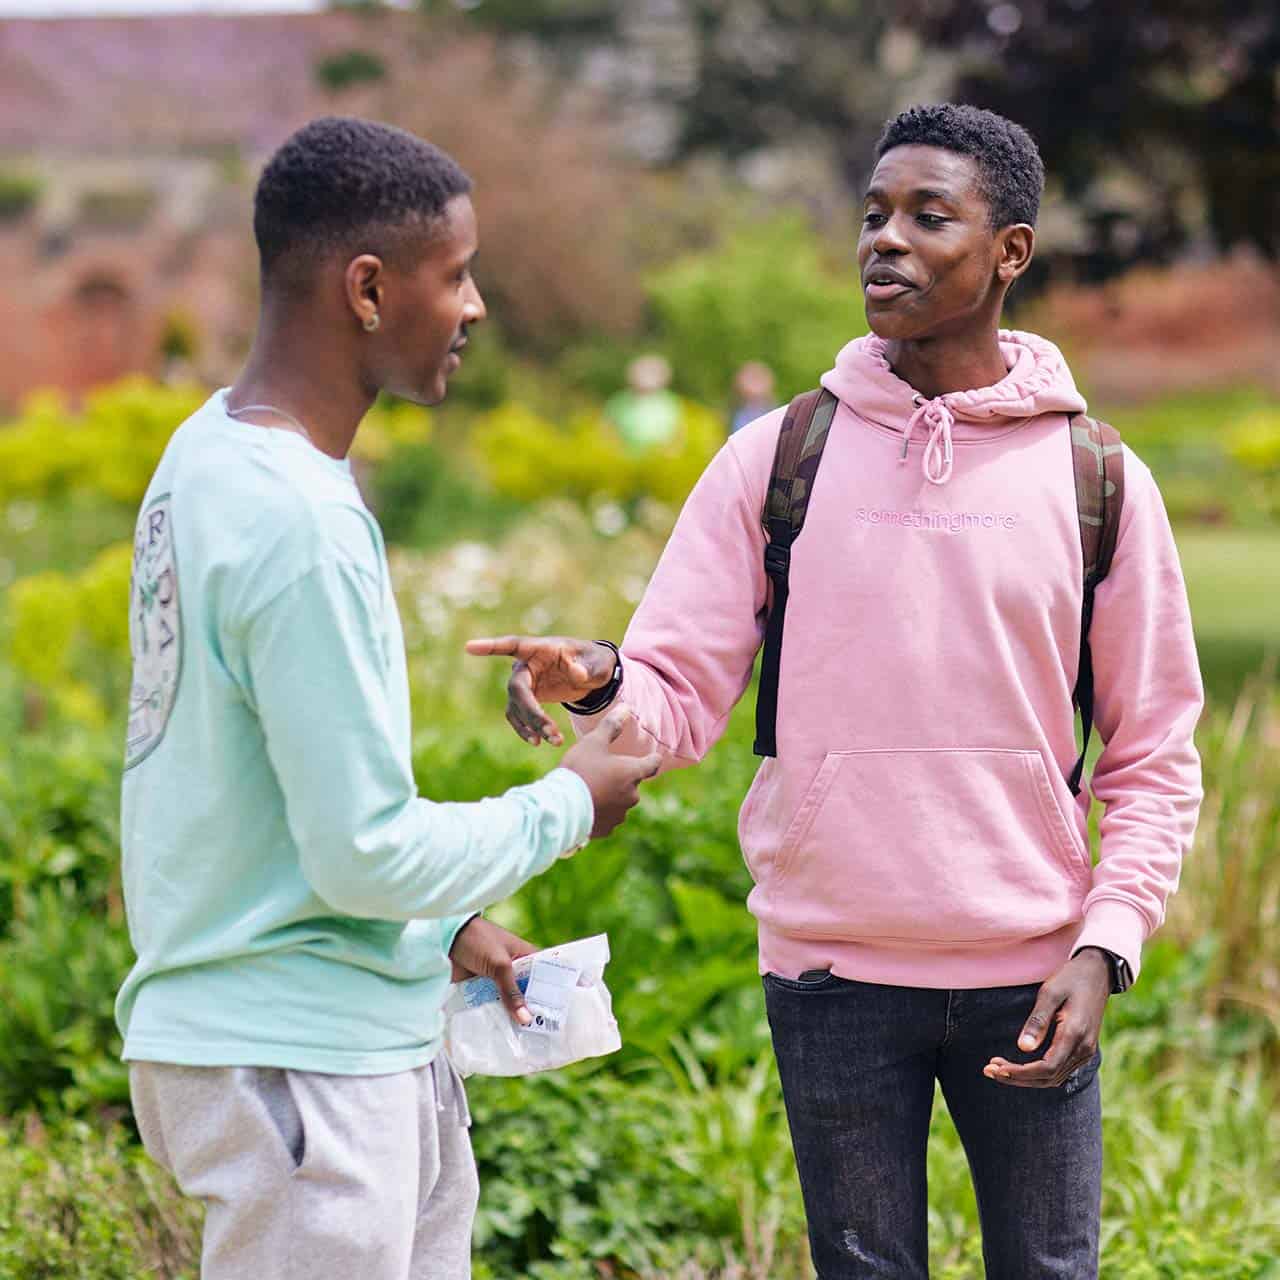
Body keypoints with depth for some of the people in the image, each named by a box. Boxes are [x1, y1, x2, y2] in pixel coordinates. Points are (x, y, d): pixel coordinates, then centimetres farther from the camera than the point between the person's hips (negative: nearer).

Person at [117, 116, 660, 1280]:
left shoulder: (210, 454, 7)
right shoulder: (300, 529, -23)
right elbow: (366, 851, -21)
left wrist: (441, 923, 14)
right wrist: (563, 805, -6)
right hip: (297, 1068, -9)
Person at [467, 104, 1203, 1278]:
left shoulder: (1095, 479, -1)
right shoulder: (778, 459, 1)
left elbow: (1155, 760, 2)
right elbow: (681, 696, -4)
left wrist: (1104, 948, -10)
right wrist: (599, 686, -26)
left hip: (1029, 979, 0)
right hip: (832, 974, 0)